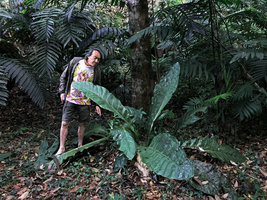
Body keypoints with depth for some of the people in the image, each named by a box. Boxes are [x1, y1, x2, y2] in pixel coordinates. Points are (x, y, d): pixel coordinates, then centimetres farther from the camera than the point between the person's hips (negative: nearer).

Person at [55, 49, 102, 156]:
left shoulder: (96, 71, -1)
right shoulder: (75, 62, -4)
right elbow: (64, 76, 6)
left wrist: (97, 104, 3)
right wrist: (62, 91, -1)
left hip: (85, 102, 1)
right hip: (70, 99, -1)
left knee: (82, 124, 11)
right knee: (64, 123, -1)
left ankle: (80, 146, 29)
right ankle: (61, 148, 12)